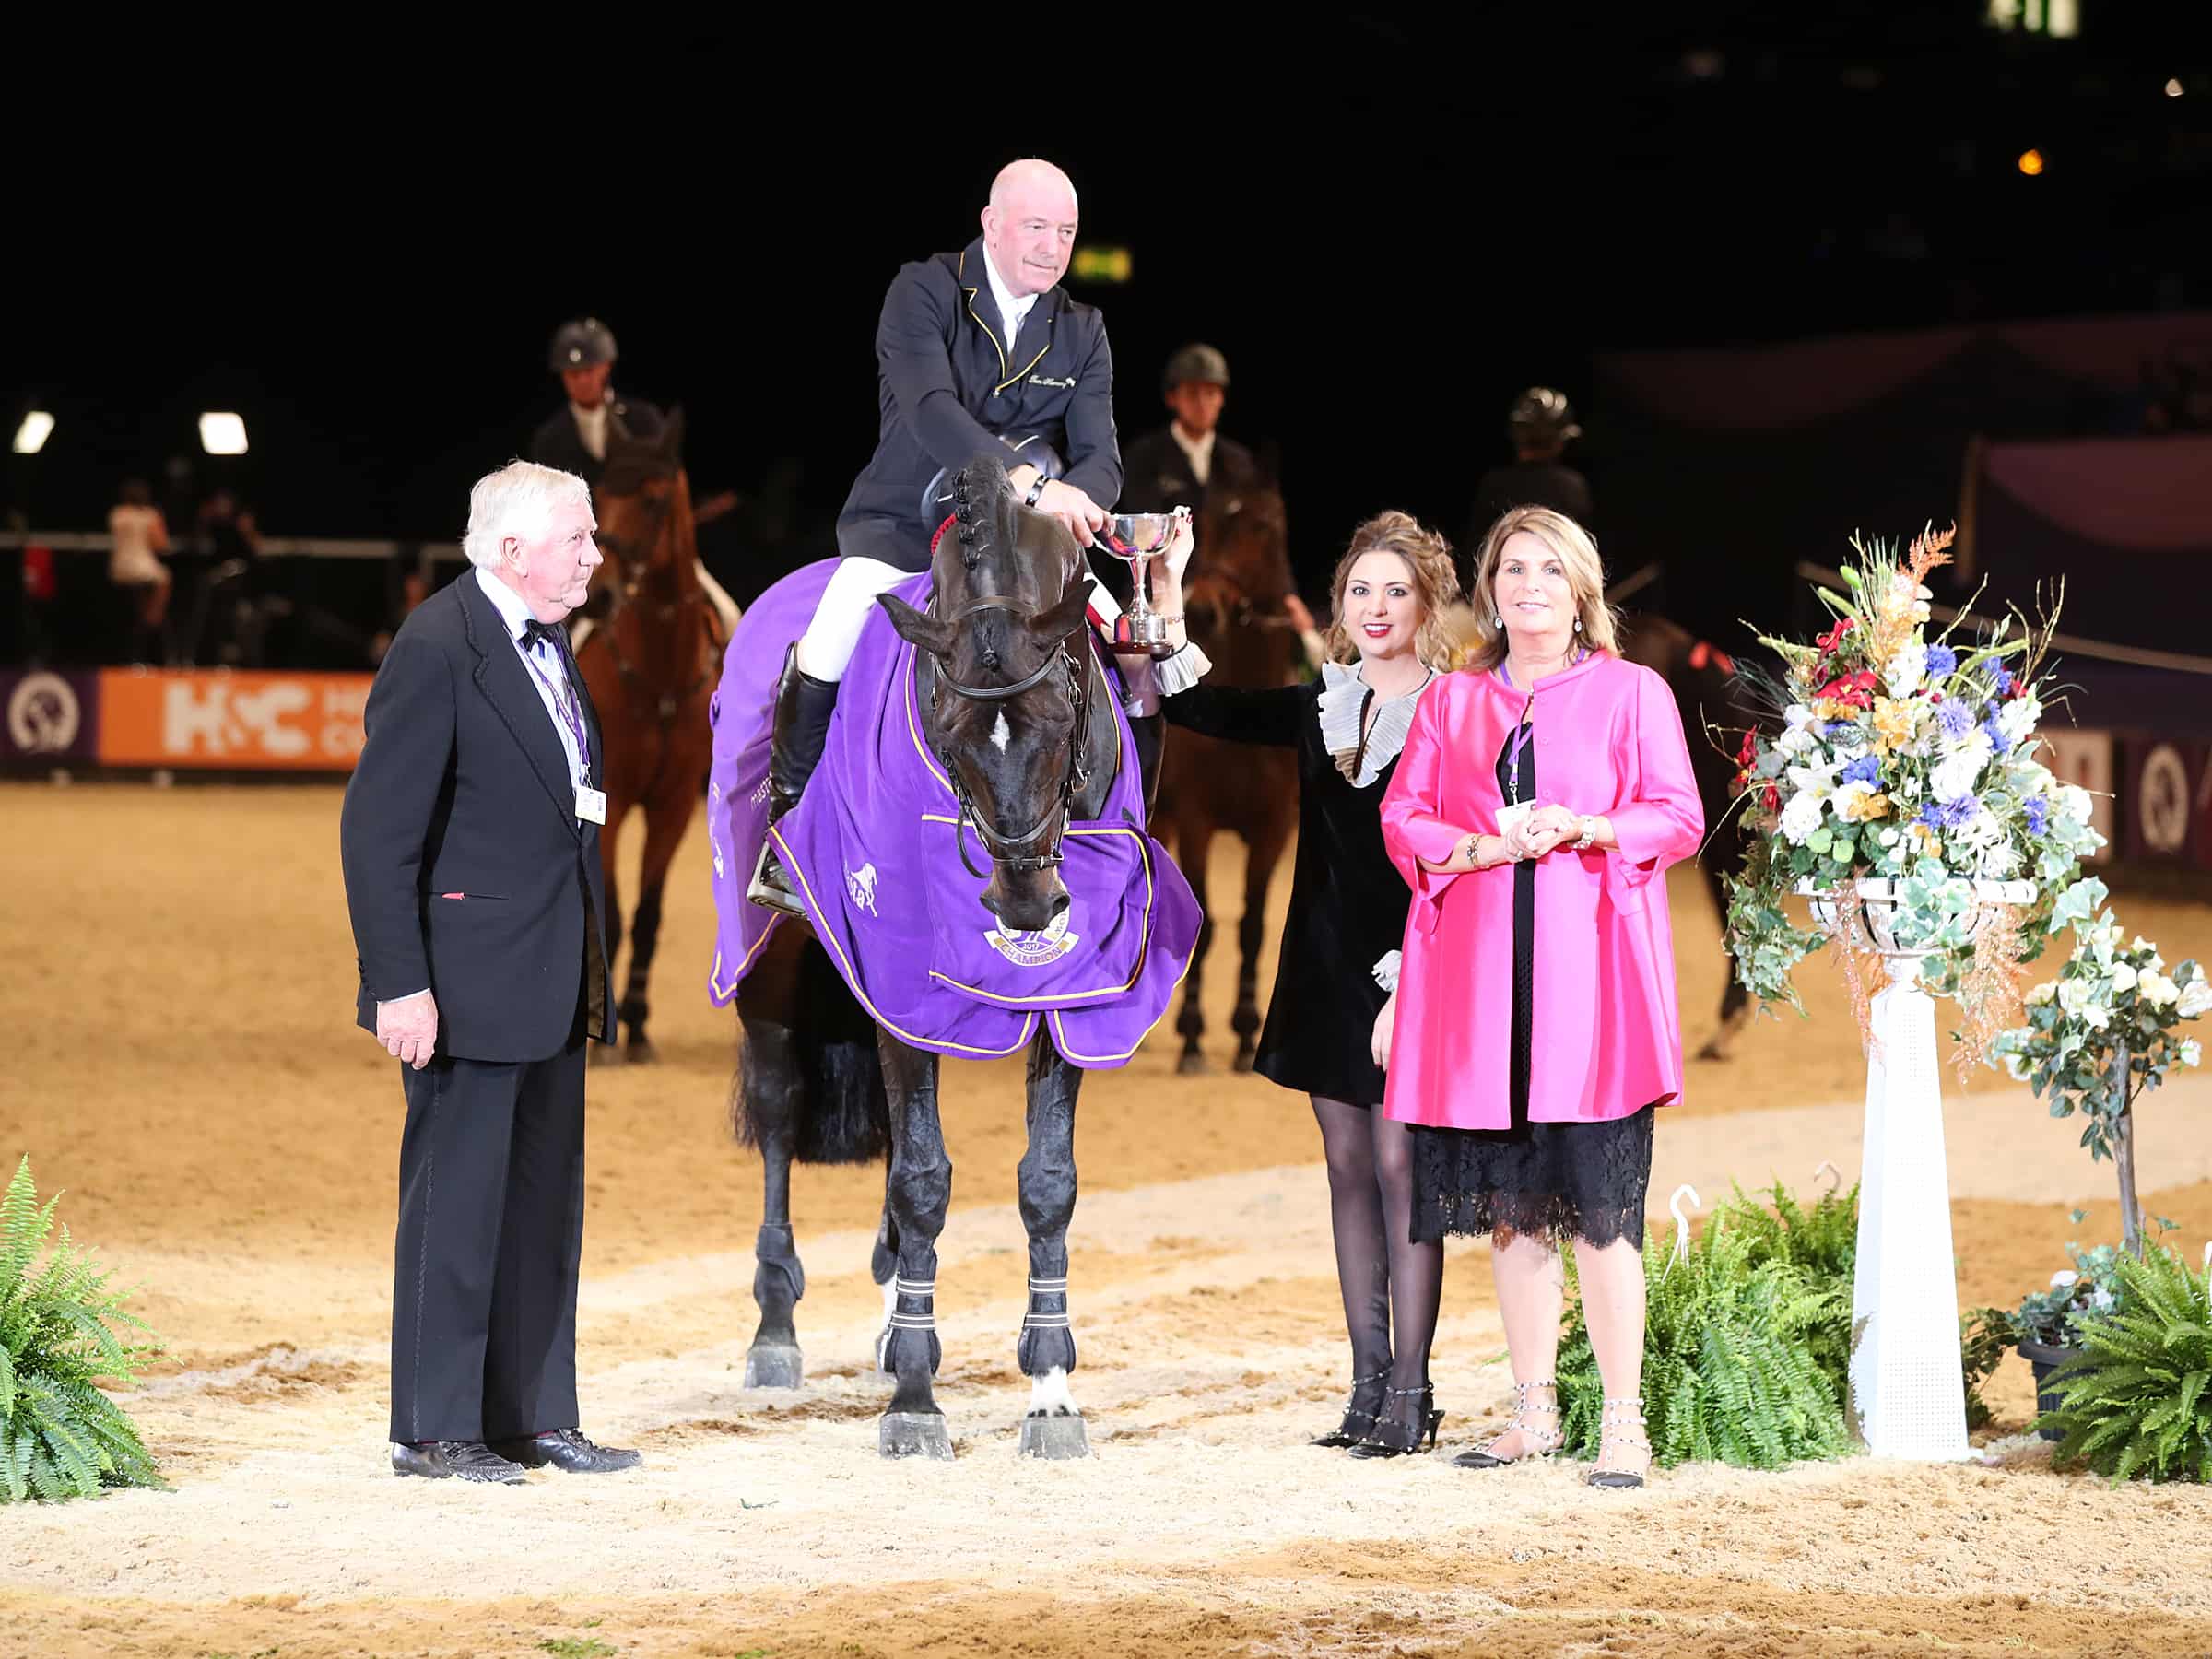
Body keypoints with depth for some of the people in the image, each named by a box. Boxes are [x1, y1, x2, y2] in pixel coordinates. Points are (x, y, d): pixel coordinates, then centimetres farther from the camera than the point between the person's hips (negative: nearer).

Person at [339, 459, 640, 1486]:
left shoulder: (544, 643, 12)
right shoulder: (437, 650, -16)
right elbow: (377, 831, -18)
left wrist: (588, 966, 16)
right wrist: (400, 984, -22)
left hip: (550, 979, 9)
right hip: (468, 978, -9)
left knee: (544, 1200, 13)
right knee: (456, 1199, -1)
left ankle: (532, 1417, 21)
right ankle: (434, 1429, 8)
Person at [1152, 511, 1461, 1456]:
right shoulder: (1321, 706, 11)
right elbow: (1192, 707, 8)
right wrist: (1165, 621, -8)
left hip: (1411, 975, -6)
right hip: (1329, 969, 6)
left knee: (1401, 1167, -7)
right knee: (1349, 1167, 8)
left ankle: (1409, 1392, -3)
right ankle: (1368, 1383, 13)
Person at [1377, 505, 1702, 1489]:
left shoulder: (1632, 693, 9)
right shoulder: (1450, 702, 17)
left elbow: (1678, 818, 3)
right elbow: (1402, 820, 10)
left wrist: (1582, 828, -14)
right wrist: (1487, 845, -8)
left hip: (1588, 981, -3)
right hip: (1481, 981, 3)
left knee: (1600, 1204, -9)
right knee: (1511, 1204, 4)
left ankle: (1623, 1423, -6)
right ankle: (1534, 1412, 12)